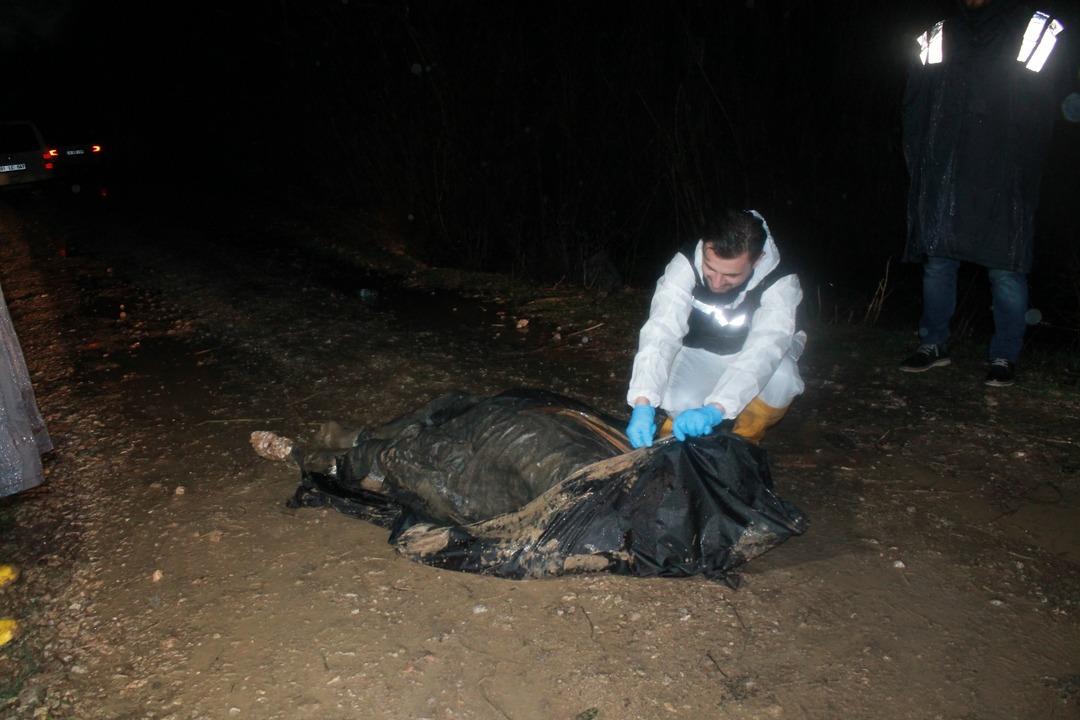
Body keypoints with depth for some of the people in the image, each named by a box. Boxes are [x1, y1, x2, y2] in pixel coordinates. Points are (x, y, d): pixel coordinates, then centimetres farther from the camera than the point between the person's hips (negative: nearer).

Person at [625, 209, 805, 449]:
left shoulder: (780, 283, -30)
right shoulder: (686, 264, -28)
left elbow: (764, 349, -42)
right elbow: (661, 331, -37)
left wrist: (714, 410, -57)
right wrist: (643, 403, -50)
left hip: (752, 358, 0)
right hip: (699, 352, 0)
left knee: (781, 377, -32)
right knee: (679, 404, -29)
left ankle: (746, 440, -2)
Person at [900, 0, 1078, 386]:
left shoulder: (1038, 34, 7)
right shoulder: (937, 38, 15)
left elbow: (1048, 108, 2)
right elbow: (915, 109, 13)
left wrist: (1021, 171, -7)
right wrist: (921, 165, 2)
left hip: (1003, 182, -2)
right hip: (944, 177, 3)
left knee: (1005, 267, -1)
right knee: (936, 260, 6)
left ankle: (1005, 356, 8)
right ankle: (933, 344, 18)